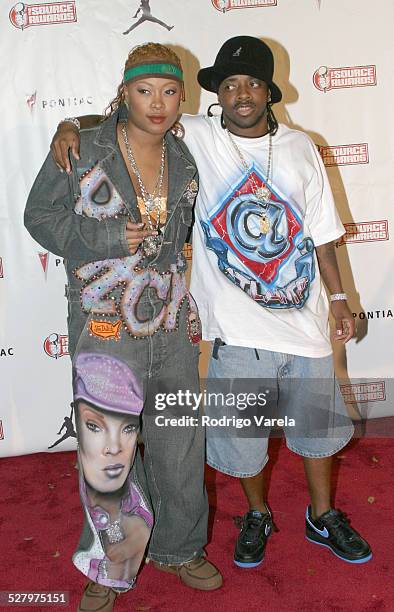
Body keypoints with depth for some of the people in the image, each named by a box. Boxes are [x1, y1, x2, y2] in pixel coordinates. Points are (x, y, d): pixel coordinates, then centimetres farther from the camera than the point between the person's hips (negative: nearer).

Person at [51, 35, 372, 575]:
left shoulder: (301, 147, 3)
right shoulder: (193, 139, -4)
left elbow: (321, 231, 8)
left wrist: (337, 297, 8)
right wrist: (72, 126, -16)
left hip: (305, 317, 3)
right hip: (237, 328, -2)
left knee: (317, 423, 17)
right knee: (241, 431, 12)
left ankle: (323, 517, 41)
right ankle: (257, 516, 40)